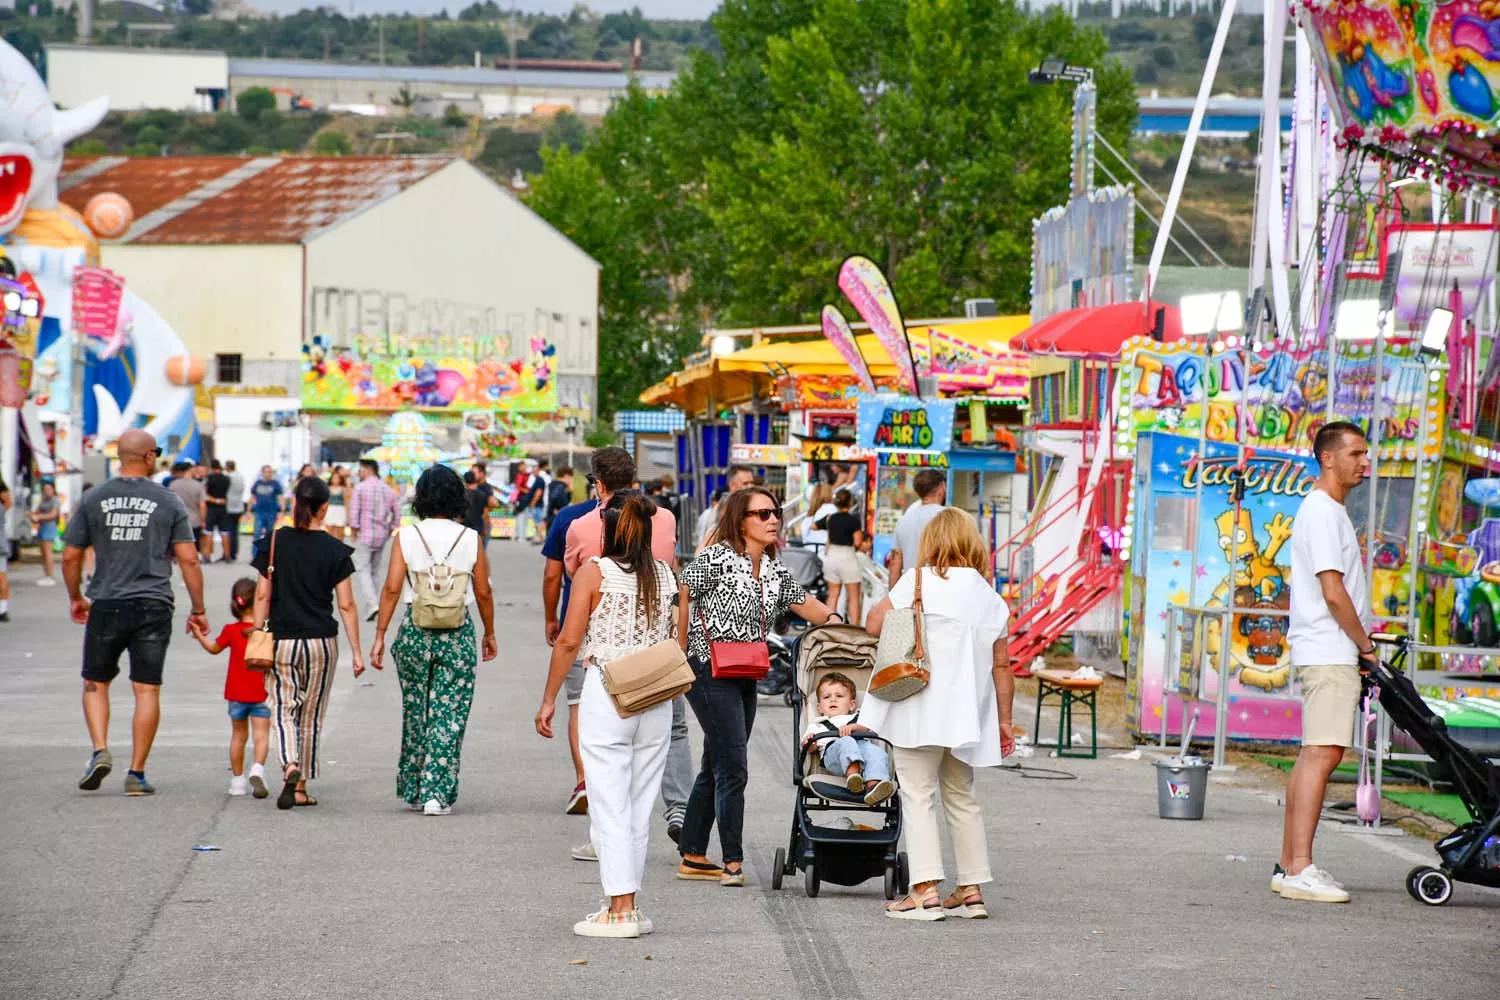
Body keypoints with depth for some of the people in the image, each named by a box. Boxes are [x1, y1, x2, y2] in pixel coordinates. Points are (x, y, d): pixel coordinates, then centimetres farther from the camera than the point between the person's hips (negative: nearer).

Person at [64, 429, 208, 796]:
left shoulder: (93, 499, 3)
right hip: (153, 607, -1)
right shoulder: (168, 502, 1)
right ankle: (137, 773, 2)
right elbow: (188, 560, -3)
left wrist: (75, 598, 22)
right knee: (147, 690, 4)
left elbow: (70, 556, 6)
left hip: (105, 605, 1)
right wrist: (198, 609, 6)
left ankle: (100, 751, -4)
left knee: (95, 683, 15)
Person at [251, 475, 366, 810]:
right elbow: (346, 605, -4)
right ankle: (301, 788, 15)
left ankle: (290, 766, -22)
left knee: (284, 709, 6)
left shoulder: (275, 542, -2)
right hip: (322, 641, 0)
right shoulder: (335, 550, -4)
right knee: (311, 714, 11)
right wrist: (357, 652, 1)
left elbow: (262, 596, -2)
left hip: (282, 640, 0)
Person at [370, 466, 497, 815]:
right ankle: (437, 793, -4)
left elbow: (392, 588, -7)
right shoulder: (470, 539, -3)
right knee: (449, 715, 3)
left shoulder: (407, 536, -3)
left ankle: (413, 790, 23)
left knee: (415, 712, 15)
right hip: (458, 634, -1)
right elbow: (483, 593, 2)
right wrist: (490, 634, 15)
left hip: (414, 630, 1)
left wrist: (380, 635, -2)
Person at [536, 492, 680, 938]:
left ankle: (621, 909, -6)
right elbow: (678, 643, 9)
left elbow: (568, 642, -8)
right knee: (640, 805, 11)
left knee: (610, 804, -2)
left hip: (606, 696, -4)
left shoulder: (594, 572, -7)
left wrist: (548, 699, -1)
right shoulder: (665, 575, 5)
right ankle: (629, 903, 14)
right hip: (657, 700, 4)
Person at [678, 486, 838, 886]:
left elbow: (804, 604, 15)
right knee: (733, 768, -10)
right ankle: (733, 862, -6)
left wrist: (833, 620, -1)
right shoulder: (716, 558, -12)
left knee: (716, 767, 13)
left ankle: (693, 856, 21)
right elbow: (678, 598, -13)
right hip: (710, 671, -8)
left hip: (745, 677, 8)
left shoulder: (774, 569, 11)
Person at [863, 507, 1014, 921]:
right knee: (961, 797, 16)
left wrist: (891, 592, 17)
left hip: (922, 708, -6)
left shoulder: (920, 580, -5)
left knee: (918, 794, -5)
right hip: (967, 713, 6)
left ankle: (925, 888, -14)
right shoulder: (990, 597, 11)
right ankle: (971, 889, 16)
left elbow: (874, 624, -2)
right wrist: (1003, 720, 18)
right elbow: (1001, 665, 11)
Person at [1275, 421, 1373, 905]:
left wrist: (1359, 647, 16)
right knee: (1323, 752, -14)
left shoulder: (1329, 510, 20)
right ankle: (1299, 870, -18)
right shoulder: (1322, 512, -13)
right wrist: (1365, 645, -9)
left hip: (1326, 654, 10)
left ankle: (1289, 866, 14)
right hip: (1330, 652, -10)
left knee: (1314, 754, 10)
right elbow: (1333, 593, -19)